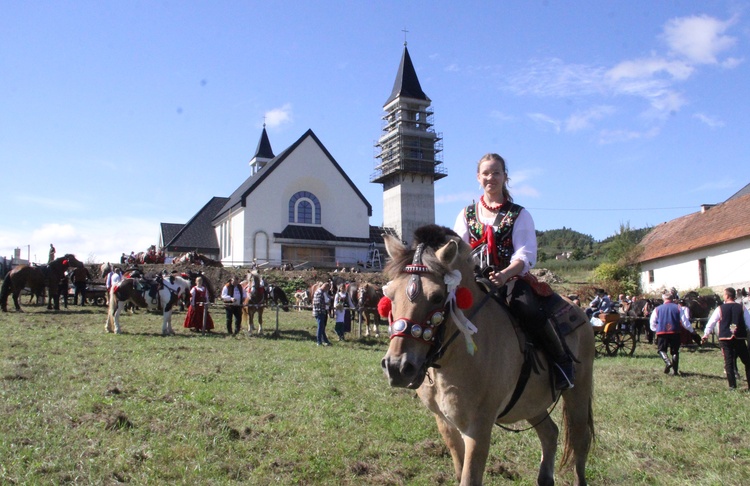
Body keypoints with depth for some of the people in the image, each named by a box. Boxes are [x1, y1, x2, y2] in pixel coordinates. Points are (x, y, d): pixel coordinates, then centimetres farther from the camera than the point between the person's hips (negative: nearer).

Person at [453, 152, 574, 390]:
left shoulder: (519, 215, 8)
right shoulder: (467, 215, 16)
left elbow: (525, 255, -5)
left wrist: (505, 274, -26)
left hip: (513, 277, -2)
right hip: (477, 280, 2)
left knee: (528, 310, -31)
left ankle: (562, 360, -10)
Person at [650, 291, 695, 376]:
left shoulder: (657, 309, 5)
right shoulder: (678, 308, 2)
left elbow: (652, 323, 7)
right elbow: (685, 321, 1)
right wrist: (691, 330, 15)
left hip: (662, 333, -1)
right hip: (675, 333, 1)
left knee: (661, 350, 10)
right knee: (675, 351, 12)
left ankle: (668, 362, -18)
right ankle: (675, 370, 11)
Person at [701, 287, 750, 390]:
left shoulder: (720, 309, -2)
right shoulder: (742, 308, 1)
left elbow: (711, 322, 3)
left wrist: (706, 335, 14)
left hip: (725, 338, -1)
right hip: (740, 338, 1)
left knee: (729, 362, 3)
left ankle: (732, 385, 0)